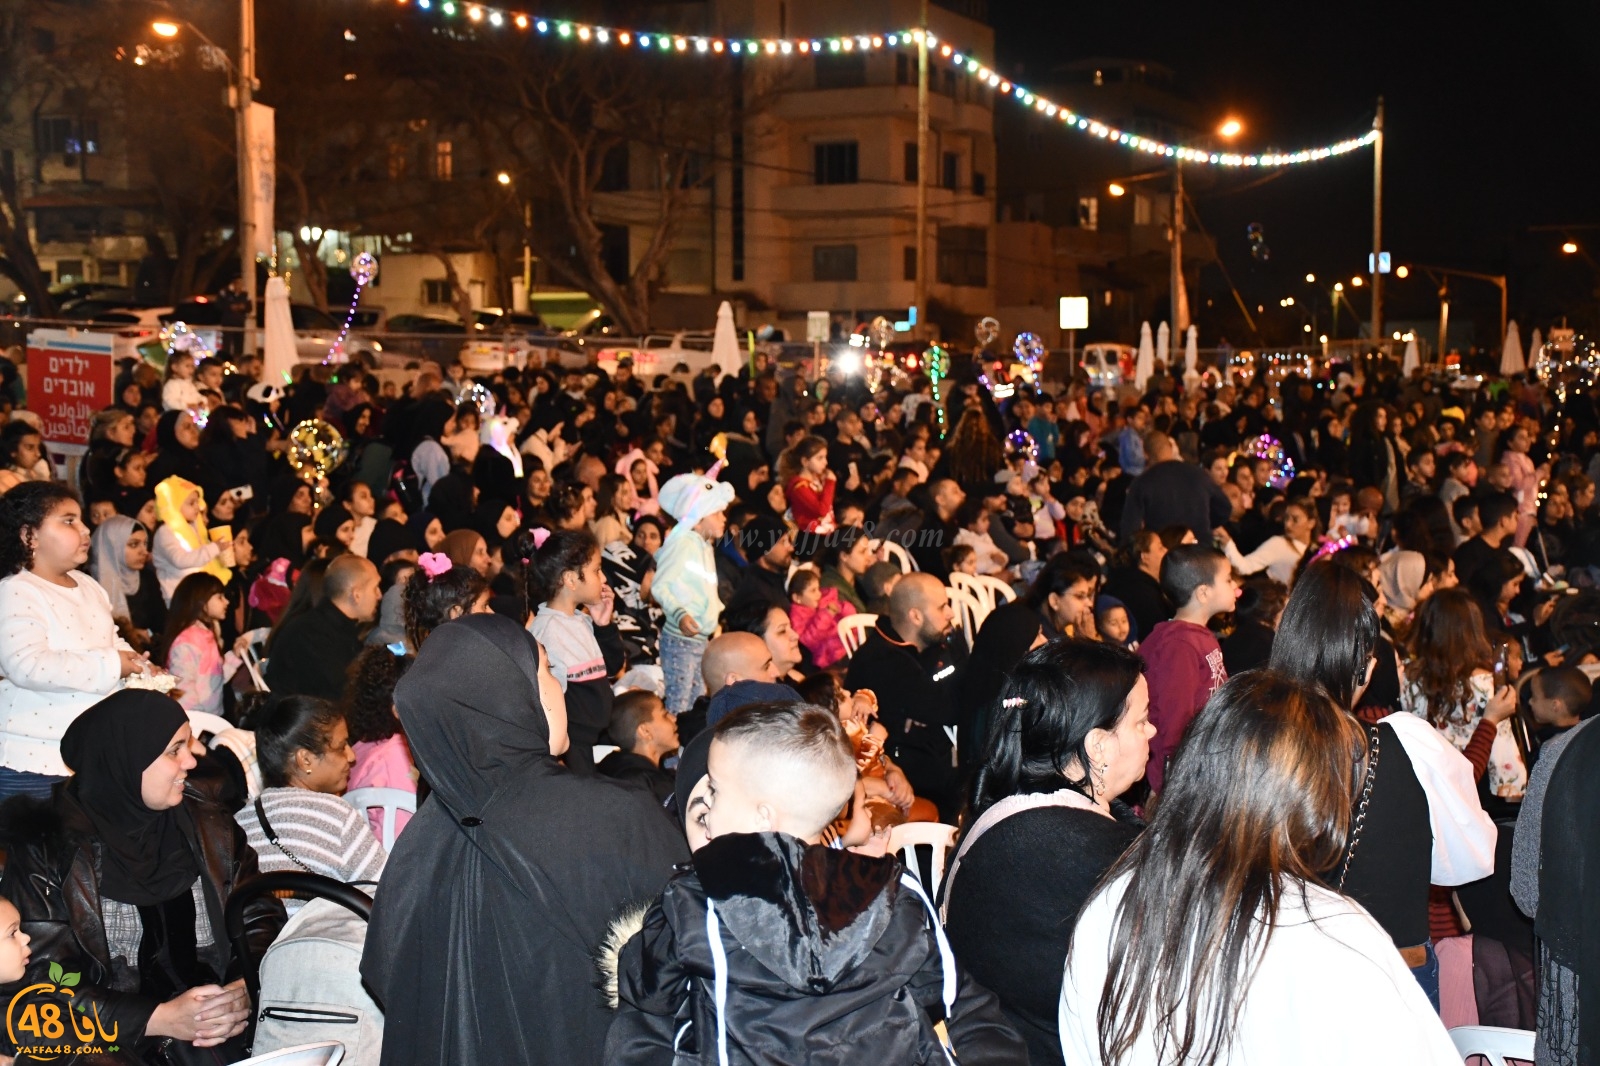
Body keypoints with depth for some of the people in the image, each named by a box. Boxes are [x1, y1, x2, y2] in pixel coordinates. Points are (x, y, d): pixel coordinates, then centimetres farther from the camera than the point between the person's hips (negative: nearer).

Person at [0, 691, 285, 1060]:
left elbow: (260, 914, 11)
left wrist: (249, 987, -11)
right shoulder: (47, 850, -5)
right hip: (116, 1045, -4)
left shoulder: (206, 825, 10)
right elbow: (40, 982, -8)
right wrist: (159, 1019, -18)